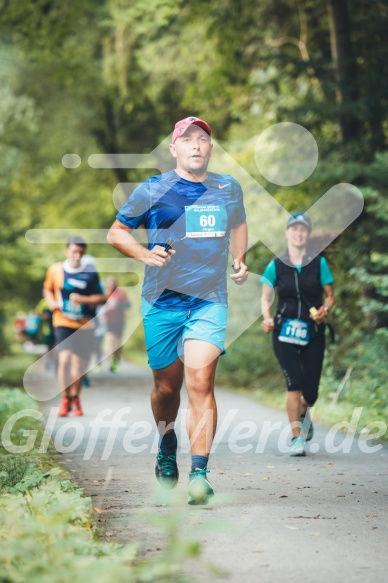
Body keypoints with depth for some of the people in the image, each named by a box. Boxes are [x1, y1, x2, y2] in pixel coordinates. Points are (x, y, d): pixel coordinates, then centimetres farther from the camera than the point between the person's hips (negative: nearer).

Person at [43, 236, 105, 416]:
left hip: (84, 325, 1)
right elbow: (47, 289, 17)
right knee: (64, 359, -18)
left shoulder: (90, 273, -2)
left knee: (79, 364, 7)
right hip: (63, 323, -1)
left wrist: (83, 299, -16)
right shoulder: (55, 270, 0)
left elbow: (101, 298, 1)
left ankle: (75, 398, 29)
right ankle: (65, 399, -4)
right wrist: (52, 302, -3)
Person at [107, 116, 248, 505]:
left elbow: (238, 224, 30)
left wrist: (240, 261, 14)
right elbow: (116, 232, 8)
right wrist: (145, 254, -10)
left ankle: (199, 473, -17)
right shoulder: (153, 190, 0)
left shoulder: (229, 189, 9)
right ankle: (167, 449, 39)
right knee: (167, 386, 9)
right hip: (163, 301, 0)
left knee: (201, 381, -16)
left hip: (210, 301, 1)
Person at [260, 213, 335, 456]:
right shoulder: (276, 265, 3)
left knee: (310, 392, 0)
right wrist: (267, 317, -13)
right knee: (295, 383, -17)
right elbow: (266, 297, 6)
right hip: (285, 332, -1)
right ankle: (297, 438, -7)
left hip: (313, 334, 1)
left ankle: (303, 413, 38)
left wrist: (325, 309, -13)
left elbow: (330, 295, 8)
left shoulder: (319, 263, 3)